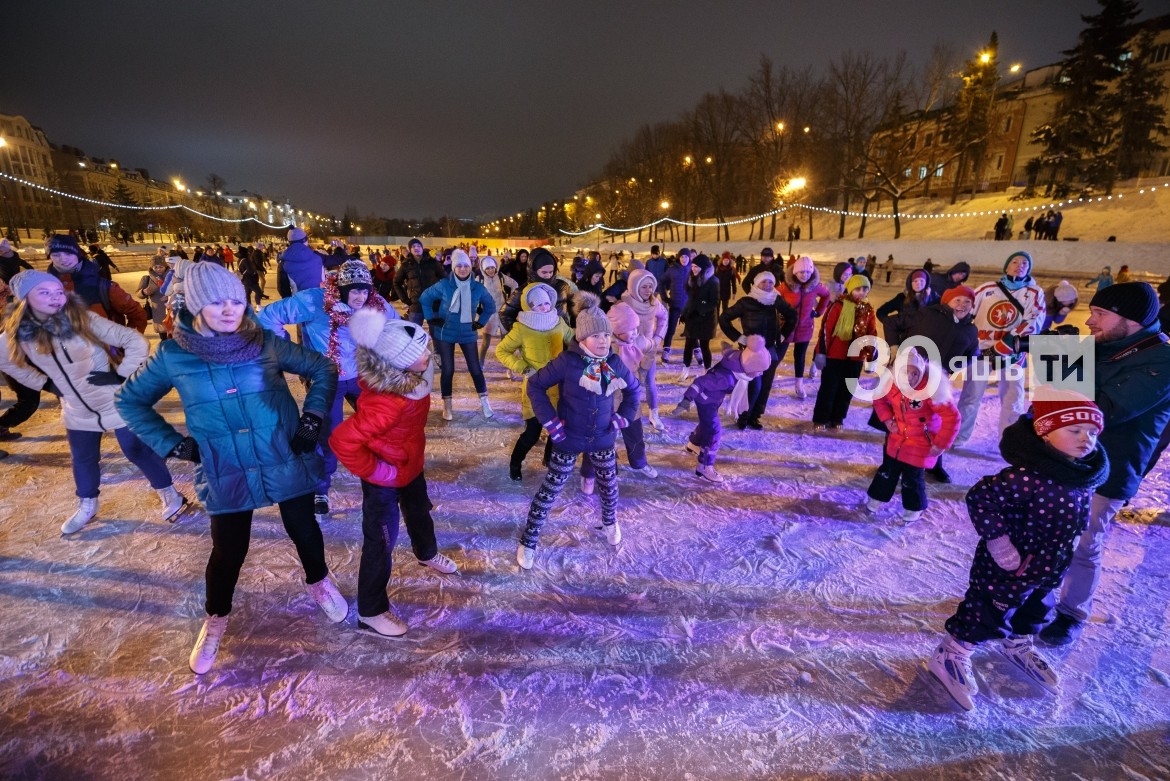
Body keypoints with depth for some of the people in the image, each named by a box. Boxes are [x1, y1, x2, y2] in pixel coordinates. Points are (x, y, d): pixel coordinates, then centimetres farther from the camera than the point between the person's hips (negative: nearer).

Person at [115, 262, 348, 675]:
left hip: (287, 462, 0)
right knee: (228, 551, 10)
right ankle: (215, 618, 40)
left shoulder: (267, 343, -10)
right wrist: (173, 444, -3)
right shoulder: (173, 355, -8)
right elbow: (130, 400, 7)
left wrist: (312, 419, -6)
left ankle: (319, 582, 47)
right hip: (226, 473, 0)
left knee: (304, 530, 16)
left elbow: (324, 369, 1)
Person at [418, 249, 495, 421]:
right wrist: (432, 318, -2)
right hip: (445, 333, -1)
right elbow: (424, 298, 3)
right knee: (448, 370, 4)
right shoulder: (443, 285, -10)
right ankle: (447, 406, 18)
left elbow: (490, 306, 10)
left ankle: (484, 403, 16)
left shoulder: (477, 288, -6)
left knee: (475, 369, 2)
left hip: (467, 334, 1)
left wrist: (480, 322, 4)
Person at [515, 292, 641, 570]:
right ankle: (528, 541, 20)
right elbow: (535, 385, -14)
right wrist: (550, 421, -16)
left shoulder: (615, 363, -7)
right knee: (550, 490, 4)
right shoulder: (567, 361, -20)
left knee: (609, 484, 21)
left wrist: (623, 417, 0)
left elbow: (634, 389, 11)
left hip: (603, 438, 4)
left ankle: (610, 522, 52)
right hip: (569, 439, -4)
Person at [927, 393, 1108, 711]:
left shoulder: (1085, 473, -6)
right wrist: (997, 540, -29)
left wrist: (1059, 560, 15)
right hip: (1005, 569, -8)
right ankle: (950, 655, 30)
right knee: (987, 614, 8)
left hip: (1047, 569, 9)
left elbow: (1075, 520, 11)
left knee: (1036, 611, 30)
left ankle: (1017, 646, 59)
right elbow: (980, 497, -36)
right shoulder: (1028, 475, -34)